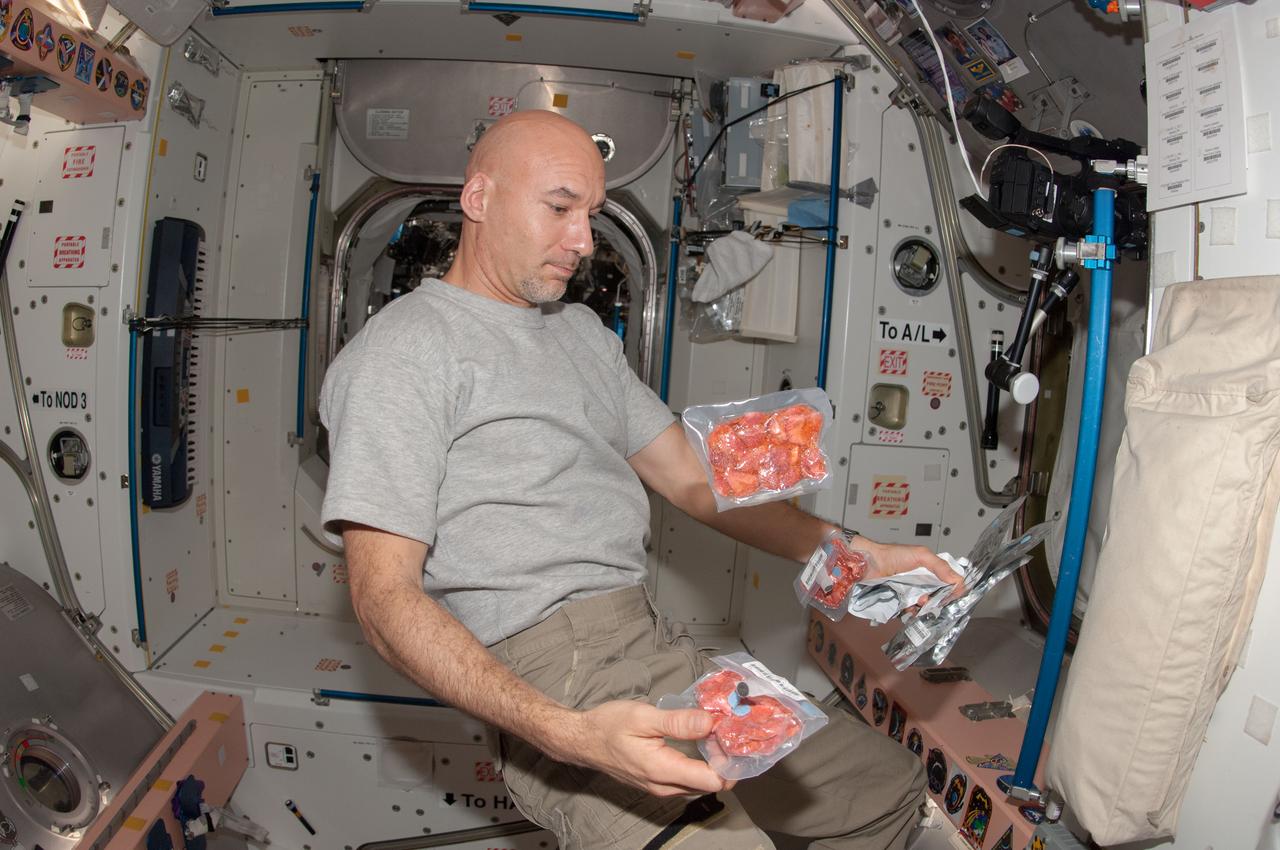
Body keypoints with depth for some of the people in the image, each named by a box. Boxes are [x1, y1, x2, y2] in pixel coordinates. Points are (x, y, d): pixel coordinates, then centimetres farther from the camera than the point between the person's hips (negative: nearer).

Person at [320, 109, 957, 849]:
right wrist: (568, 734, -28)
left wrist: (860, 556, 8)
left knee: (893, 784, 11)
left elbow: (691, 476, 18)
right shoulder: (406, 345, -8)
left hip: (662, 650, 8)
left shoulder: (583, 331, 17)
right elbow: (385, 593, -14)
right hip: (551, 671, -7)